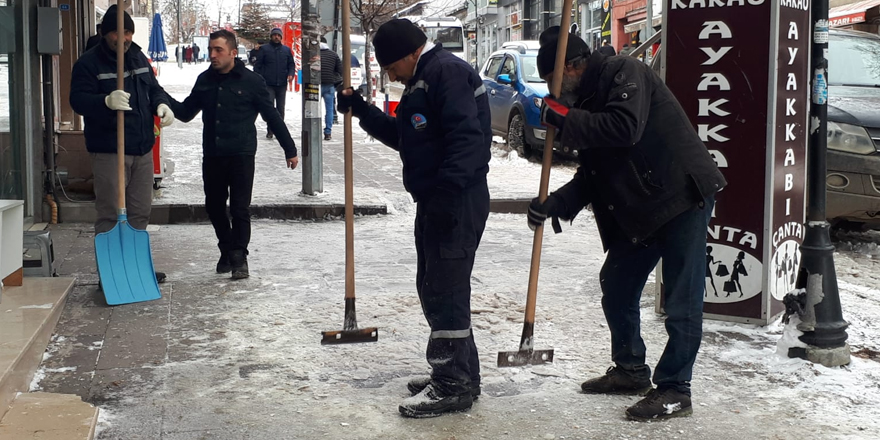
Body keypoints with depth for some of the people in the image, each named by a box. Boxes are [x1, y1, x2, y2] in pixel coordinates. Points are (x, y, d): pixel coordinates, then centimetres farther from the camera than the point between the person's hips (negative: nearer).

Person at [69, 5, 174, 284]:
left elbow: (154, 88, 22)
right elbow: (78, 100, -17)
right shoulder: (89, 63, -8)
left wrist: (161, 105, -2)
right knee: (110, 213, -5)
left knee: (141, 211, 14)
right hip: (109, 151, -7)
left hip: (142, 148, 7)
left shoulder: (139, 58, 13)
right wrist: (106, 101, -37)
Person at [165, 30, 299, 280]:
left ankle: (239, 257, 6)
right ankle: (227, 250, 32)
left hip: (241, 156, -5)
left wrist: (289, 149, 1)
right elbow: (186, 113, 14)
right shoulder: (205, 80, 8)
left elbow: (272, 117, 0)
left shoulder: (251, 81, -5)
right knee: (214, 206, 13)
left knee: (240, 209, -4)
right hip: (212, 156, 5)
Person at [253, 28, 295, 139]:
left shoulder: (286, 50, 11)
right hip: (268, 84, -3)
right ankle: (270, 130, -2)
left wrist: (291, 74, -5)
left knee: (280, 108, 8)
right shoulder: (264, 49, 2)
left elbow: (291, 64, 15)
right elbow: (257, 65, 1)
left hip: (282, 84, 3)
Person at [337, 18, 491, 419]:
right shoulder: (423, 79, 20)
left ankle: (452, 387, 3)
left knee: (446, 290, -6)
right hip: (435, 201, 11)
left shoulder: (446, 71, -14)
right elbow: (404, 136, 27)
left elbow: (466, 136, -24)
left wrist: (446, 193, -28)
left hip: (457, 202, -11)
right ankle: (459, 375, 26)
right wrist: (361, 110, 18)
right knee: (434, 287, 16)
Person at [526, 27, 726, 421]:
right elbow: (592, 175, 13)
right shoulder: (589, 100, 14)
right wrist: (555, 203, -1)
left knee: (682, 301, -4)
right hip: (638, 210, 10)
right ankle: (630, 370, 30)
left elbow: (625, 128, -29)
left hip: (683, 197, -10)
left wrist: (565, 118, -19)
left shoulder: (625, 73, -11)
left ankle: (674, 390, 4)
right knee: (616, 286, 15)